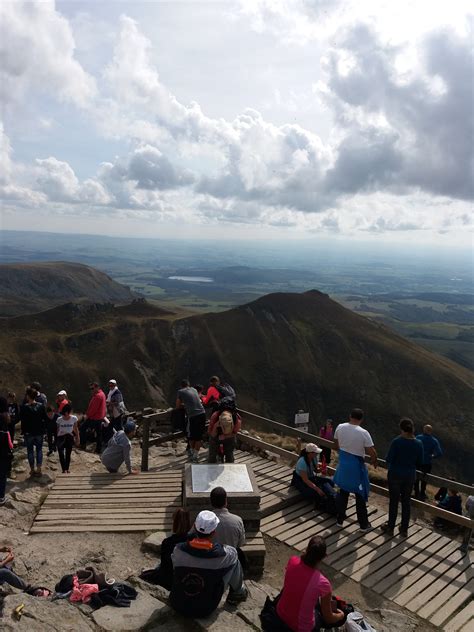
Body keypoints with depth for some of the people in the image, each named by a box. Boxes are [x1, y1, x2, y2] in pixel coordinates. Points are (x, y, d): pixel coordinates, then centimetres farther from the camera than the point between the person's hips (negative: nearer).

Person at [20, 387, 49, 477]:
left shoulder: (24, 407, -14)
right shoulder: (41, 406, -6)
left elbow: (21, 419, -9)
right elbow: (45, 418, -3)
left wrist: (23, 430, 2)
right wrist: (44, 428, 8)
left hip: (28, 432, -2)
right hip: (39, 432, 2)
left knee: (30, 451, 11)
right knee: (39, 450, 12)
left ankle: (32, 470, 16)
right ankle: (38, 469, 11)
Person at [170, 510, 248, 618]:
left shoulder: (178, 550, -21)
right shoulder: (222, 555, -25)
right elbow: (232, 552, 0)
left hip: (178, 606, 2)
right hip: (205, 610, -2)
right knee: (233, 555, 6)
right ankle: (237, 594, 29)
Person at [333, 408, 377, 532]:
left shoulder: (340, 427, -7)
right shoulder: (363, 433, -21)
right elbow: (372, 453, -17)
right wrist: (374, 462, 3)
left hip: (343, 465, 4)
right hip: (356, 466, -4)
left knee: (343, 492, 20)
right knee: (360, 496, 12)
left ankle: (340, 519, 32)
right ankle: (363, 524, 25)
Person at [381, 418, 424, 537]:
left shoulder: (397, 442, -20)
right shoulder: (418, 444, -8)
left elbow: (389, 459, -16)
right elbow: (420, 462, 2)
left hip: (395, 475, -3)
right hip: (410, 476, 3)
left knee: (394, 501, 10)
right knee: (406, 502, 15)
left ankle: (390, 528, 23)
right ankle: (404, 530, 25)